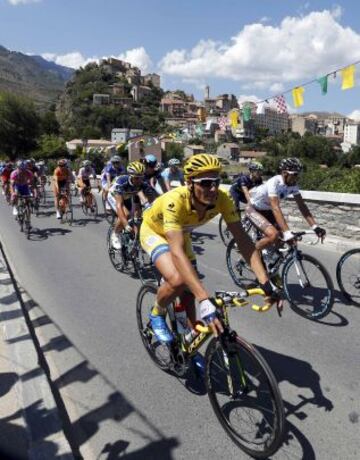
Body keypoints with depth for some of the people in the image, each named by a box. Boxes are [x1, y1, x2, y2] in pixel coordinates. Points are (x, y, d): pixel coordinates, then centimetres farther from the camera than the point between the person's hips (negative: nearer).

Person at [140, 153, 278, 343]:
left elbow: (242, 238, -29)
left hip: (181, 234, 5)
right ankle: (157, 314, 5)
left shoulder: (222, 198, -29)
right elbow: (177, 252, -50)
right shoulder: (175, 201, -43)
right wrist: (204, 300, -57)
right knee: (178, 280, -29)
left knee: (189, 291, 2)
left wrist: (265, 282, -39)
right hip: (154, 231, -5)